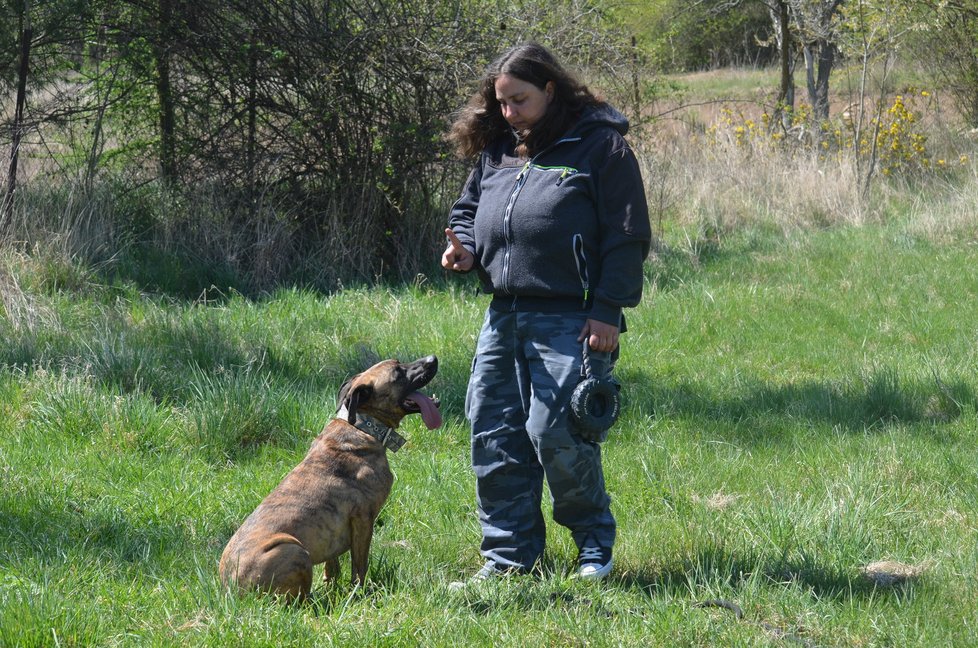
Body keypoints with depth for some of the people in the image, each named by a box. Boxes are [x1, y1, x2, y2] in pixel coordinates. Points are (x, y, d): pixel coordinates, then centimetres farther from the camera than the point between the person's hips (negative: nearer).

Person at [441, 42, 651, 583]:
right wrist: (465, 248, 6)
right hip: (502, 315, 7)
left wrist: (608, 310, -12)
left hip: (568, 319, -7)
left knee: (554, 431, -13)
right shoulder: (496, 148, 15)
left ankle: (595, 547, 6)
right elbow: (468, 209, 29)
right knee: (492, 431, 5)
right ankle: (509, 551, 16)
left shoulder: (598, 145, -4)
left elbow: (627, 237, -6)